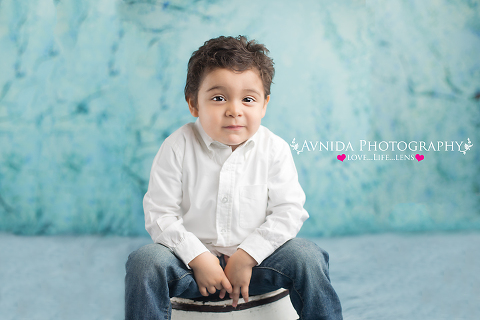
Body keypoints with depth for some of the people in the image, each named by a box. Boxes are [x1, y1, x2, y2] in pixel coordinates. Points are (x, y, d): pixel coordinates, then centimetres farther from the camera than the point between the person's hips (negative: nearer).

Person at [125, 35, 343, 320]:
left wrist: (246, 256, -17)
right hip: (194, 257, 0)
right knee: (145, 262, -26)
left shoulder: (275, 149, -6)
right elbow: (159, 214, -9)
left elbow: (289, 211, -8)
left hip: (255, 257, 1)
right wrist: (198, 257, -19)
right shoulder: (178, 147, -10)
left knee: (307, 256, -23)